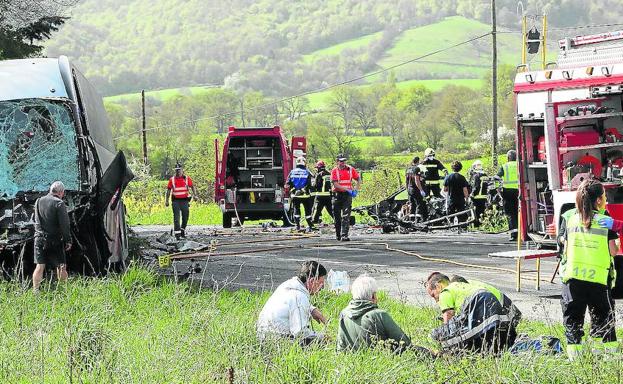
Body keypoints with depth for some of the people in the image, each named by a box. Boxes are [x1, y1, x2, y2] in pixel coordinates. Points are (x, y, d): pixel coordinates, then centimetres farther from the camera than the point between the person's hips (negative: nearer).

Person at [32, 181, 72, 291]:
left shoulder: (38, 202, 8)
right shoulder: (59, 203, -10)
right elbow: (64, 224, -11)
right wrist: (68, 241, -6)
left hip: (39, 239, 5)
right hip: (55, 240, -5)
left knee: (39, 266, 5)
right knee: (61, 266, 3)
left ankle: (35, 290, 1)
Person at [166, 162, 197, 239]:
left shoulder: (187, 178, 4)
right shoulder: (172, 179, 4)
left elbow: (192, 187, 8)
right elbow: (168, 190, 7)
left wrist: (195, 194, -8)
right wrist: (166, 201, 3)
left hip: (185, 200, 1)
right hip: (175, 201, -1)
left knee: (185, 217, 6)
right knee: (176, 217, -6)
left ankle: (183, 231, 25)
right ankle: (177, 233, -8)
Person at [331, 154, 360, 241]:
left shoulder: (351, 169, 6)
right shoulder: (334, 171, -2)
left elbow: (358, 179, 15)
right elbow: (335, 184, -12)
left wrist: (355, 189, 0)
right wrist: (347, 189, -18)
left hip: (347, 195, 0)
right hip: (337, 194, 0)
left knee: (346, 216, -11)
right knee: (337, 216, 8)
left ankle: (344, 235, -18)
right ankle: (338, 235, 25)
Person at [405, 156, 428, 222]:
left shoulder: (408, 169, 10)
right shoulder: (417, 169, -15)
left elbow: (406, 181, 16)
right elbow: (417, 181, -22)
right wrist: (421, 190, -21)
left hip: (410, 189, 8)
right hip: (416, 189, -8)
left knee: (412, 205, 15)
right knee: (419, 205, -4)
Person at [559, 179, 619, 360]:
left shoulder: (570, 219, 3)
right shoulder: (606, 222, -5)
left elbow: (566, 248, 7)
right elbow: (613, 251, -5)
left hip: (572, 275, 2)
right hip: (599, 276, -2)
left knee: (573, 317, 9)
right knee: (603, 316, 10)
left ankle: (574, 347, 4)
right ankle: (608, 348, 12)